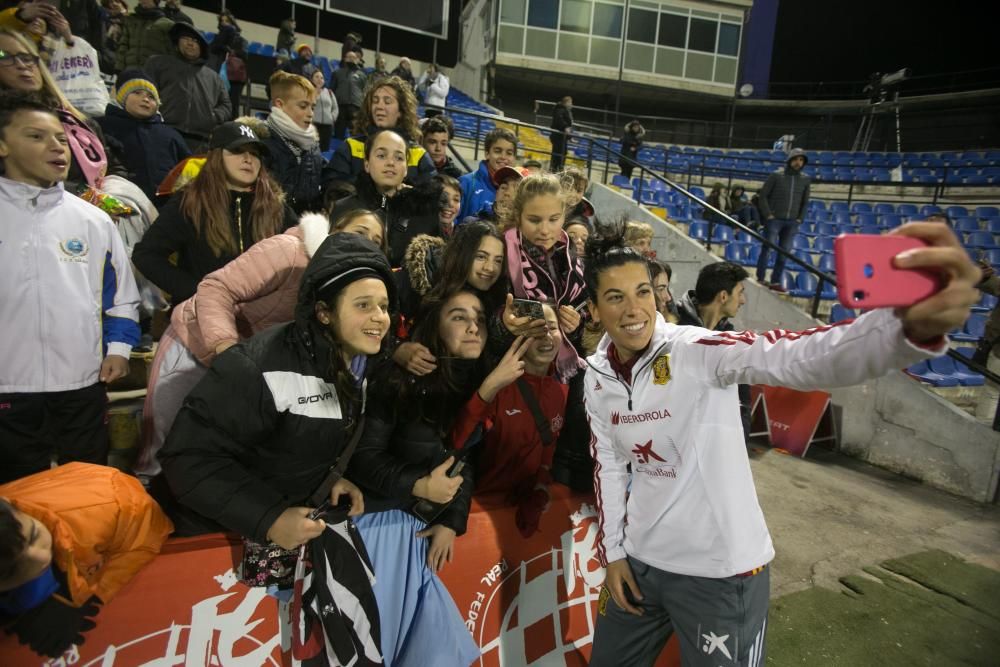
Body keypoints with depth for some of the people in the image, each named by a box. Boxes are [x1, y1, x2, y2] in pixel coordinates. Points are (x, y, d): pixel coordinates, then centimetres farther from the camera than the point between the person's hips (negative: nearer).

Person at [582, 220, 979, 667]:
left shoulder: (694, 351, -20)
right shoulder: (596, 376, -3)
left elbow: (797, 357, -38)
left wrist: (913, 325, -55)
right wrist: (612, 550, 9)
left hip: (720, 569, -5)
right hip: (639, 559, 6)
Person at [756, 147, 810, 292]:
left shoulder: (805, 179, 8)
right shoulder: (776, 176, -2)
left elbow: (805, 202, 14)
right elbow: (762, 196, -2)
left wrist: (800, 218, 4)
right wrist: (768, 215, -9)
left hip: (792, 222, 4)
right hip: (774, 220, -4)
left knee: (784, 253, 5)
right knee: (767, 249, -3)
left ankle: (776, 282, 13)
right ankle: (760, 279, 7)